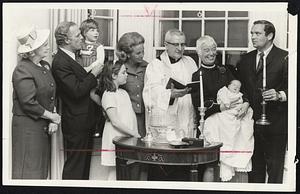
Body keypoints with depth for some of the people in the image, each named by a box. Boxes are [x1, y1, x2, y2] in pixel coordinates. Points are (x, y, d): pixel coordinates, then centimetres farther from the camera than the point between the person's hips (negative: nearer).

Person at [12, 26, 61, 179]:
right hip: (27, 126, -8)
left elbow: (51, 96, 12)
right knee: (29, 170, -1)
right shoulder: (22, 70, -16)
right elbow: (29, 103, -22)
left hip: (44, 126, 8)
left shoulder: (45, 65, 11)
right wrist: (52, 116, -11)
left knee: (42, 168, 13)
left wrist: (53, 121, -2)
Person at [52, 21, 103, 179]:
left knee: (84, 164, 18)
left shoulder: (71, 58, 12)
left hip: (84, 121, 10)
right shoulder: (60, 62, -20)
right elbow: (77, 91, -25)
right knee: (74, 167, -1)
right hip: (76, 123, -10)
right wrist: (93, 74, -16)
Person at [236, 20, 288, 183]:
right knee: (255, 165, 11)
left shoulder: (284, 58, -5)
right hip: (251, 120, 5)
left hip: (275, 121, -5)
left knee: (275, 166, 0)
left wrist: (279, 95, -24)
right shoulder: (245, 59, 14)